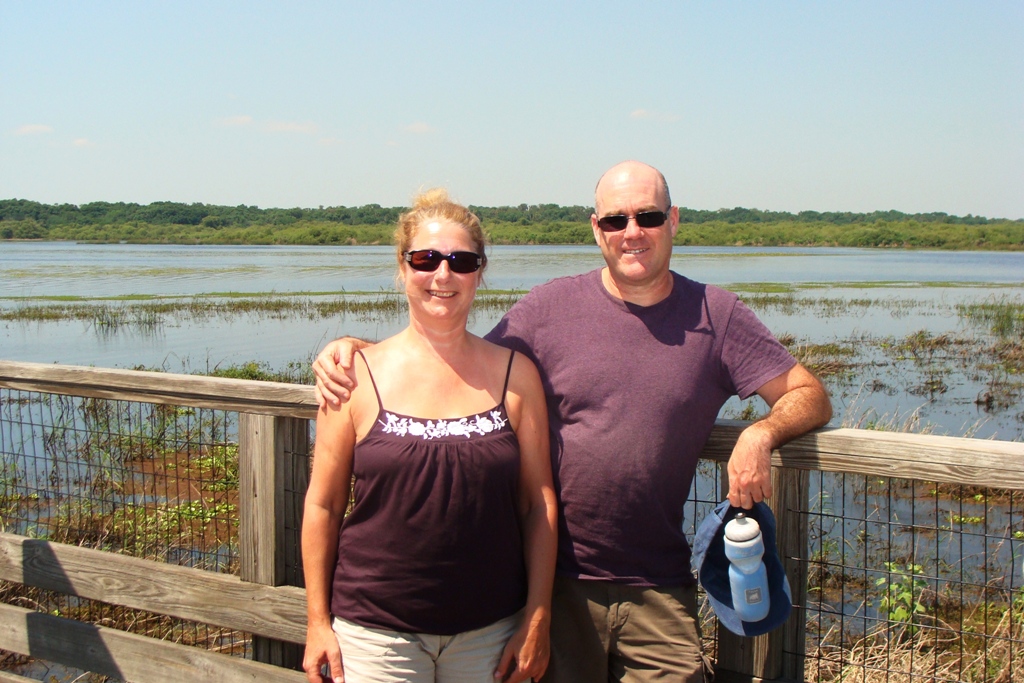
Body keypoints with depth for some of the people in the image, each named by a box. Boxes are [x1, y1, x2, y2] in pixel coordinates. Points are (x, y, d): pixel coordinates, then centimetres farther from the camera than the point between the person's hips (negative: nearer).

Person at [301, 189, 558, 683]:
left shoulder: (515, 374, 1)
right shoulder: (359, 375, -3)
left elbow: (538, 503, 2)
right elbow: (323, 504, 1)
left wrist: (537, 620, 0)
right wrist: (318, 621, 0)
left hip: (491, 633, 1)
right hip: (376, 631, -1)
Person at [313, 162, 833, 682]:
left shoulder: (715, 317, 1)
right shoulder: (550, 307, 0)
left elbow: (809, 396, 3)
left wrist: (761, 434, -18)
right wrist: (354, 347, -9)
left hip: (659, 592, 0)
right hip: (558, 582, 0)